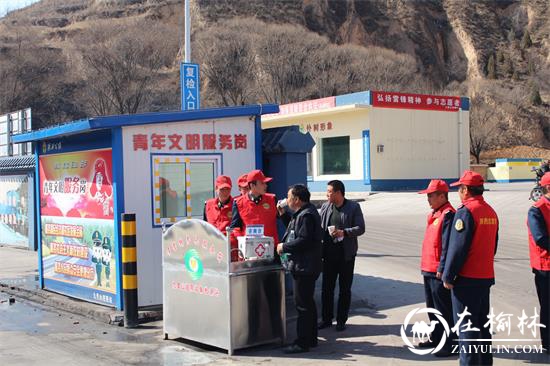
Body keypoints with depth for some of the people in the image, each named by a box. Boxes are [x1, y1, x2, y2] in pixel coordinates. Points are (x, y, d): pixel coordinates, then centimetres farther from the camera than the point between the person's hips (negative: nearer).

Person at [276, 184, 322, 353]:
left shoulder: (307, 215, -18)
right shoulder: (302, 213, 15)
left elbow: (304, 240, -25)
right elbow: (295, 232, 25)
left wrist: (284, 247, -15)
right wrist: (283, 215, 16)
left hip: (304, 267, -11)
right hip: (304, 266, 11)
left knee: (302, 304, -6)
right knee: (307, 303, 17)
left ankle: (302, 343, -1)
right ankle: (311, 338, 27)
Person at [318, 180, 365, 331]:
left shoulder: (353, 207, -4)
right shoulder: (325, 207, 7)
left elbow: (360, 228, -7)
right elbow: (319, 227, 10)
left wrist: (344, 232, -22)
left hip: (346, 254, -3)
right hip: (329, 253, 3)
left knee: (345, 289, 6)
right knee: (327, 288, 7)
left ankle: (341, 320, 16)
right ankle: (327, 319, 20)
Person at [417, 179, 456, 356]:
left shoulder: (448, 215, -16)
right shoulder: (434, 214, 15)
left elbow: (447, 245, -20)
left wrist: (442, 269, -21)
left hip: (439, 272, -10)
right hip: (429, 270, 10)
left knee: (444, 309, -3)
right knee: (432, 308, 18)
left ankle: (450, 343, 5)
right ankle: (436, 338, 30)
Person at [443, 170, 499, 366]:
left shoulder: (465, 212, -16)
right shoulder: (491, 212, 9)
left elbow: (457, 248, -18)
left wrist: (448, 277, -11)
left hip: (466, 278, -8)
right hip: (486, 276, 8)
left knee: (465, 326, 0)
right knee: (482, 323, 17)